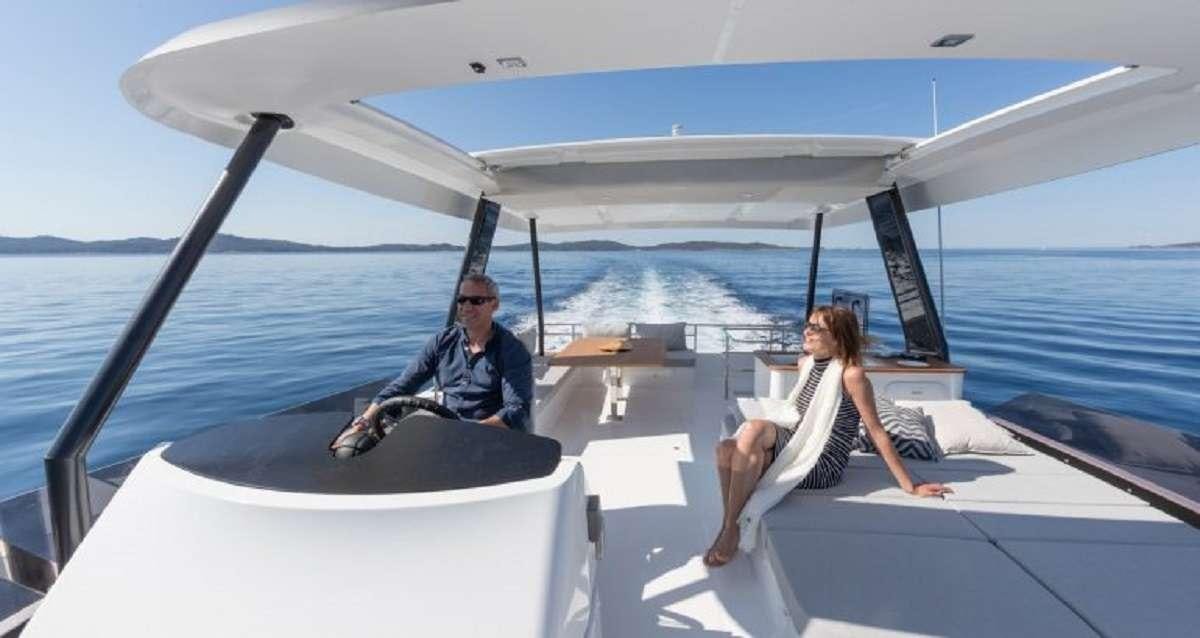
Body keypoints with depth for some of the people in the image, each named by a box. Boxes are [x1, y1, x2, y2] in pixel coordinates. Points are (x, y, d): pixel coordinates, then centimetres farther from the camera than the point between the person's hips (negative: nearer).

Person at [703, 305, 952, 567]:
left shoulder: (851, 374, -15)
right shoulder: (806, 363, 7)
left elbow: (876, 432, -10)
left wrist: (910, 486, -6)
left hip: (821, 466, -6)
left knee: (754, 428, -30)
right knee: (727, 449, -22)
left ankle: (730, 529, -22)